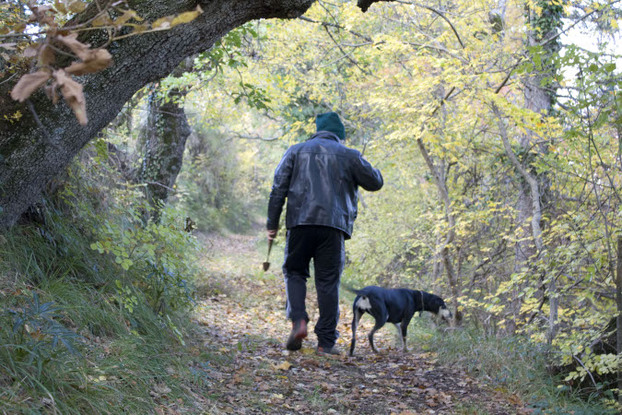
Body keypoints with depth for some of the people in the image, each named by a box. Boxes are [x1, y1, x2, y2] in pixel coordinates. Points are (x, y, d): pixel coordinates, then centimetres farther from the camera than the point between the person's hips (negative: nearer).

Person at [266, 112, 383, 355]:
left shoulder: (296, 151, 14)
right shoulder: (348, 155, 11)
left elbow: (279, 188, 7)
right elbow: (375, 183, 18)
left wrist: (272, 223, 10)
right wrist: (368, 168, 39)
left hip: (300, 223, 1)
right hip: (333, 225, -1)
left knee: (294, 272, 16)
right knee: (328, 281, 4)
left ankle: (298, 320, -6)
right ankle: (326, 341, 5)